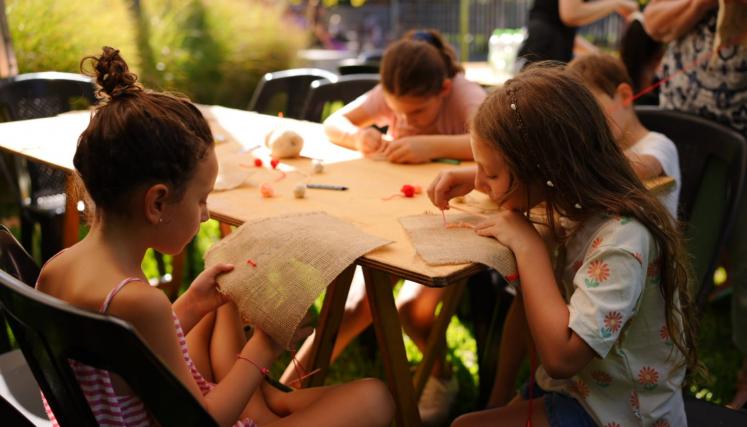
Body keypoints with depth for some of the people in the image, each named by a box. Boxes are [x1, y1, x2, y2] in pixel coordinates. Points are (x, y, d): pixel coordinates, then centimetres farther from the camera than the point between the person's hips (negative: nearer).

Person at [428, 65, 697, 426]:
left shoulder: (623, 239, -28)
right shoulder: (582, 203, -6)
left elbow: (561, 356, -34)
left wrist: (528, 246, -27)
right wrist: (473, 175, -1)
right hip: (579, 384, 7)